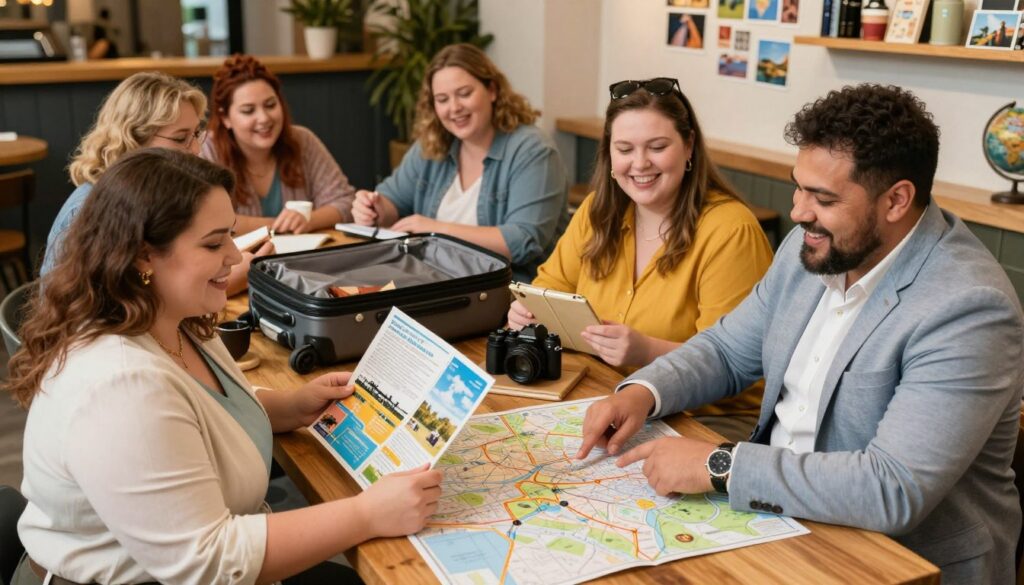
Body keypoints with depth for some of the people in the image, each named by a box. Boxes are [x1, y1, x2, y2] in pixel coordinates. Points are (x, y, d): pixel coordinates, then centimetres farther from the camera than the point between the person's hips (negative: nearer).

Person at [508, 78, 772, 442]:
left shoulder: (729, 230, -15)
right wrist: (529, 311, -8)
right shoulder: (598, 212, 5)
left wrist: (647, 352, -34)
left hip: (709, 418, -6)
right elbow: (553, 285, 15)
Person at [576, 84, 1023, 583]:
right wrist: (643, 392, -9)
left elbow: (895, 490, -31)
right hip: (784, 513, 6)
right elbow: (727, 349, 10)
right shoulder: (811, 247, -1)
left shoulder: (967, 308, -24)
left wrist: (717, 466, -28)